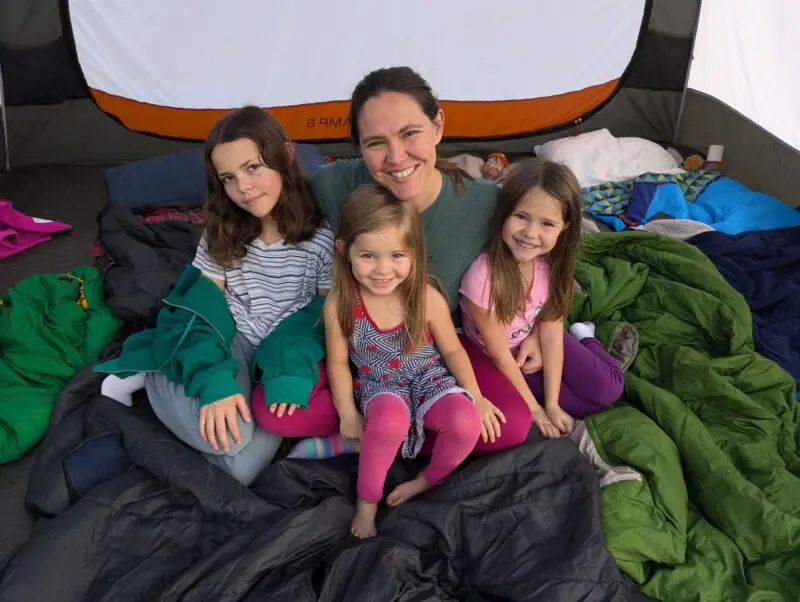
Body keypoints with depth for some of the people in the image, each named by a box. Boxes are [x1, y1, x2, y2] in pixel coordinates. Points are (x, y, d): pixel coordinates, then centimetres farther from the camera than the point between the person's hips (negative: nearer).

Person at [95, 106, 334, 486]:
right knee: (227, 439, -31)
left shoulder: (321, 237, -12)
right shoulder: (222, 232, -3)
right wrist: (215, 382, -24)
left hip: (284, 352, 1)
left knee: (242, 468, -19)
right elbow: (203, 307, -7)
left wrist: (293, 375, -20)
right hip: (228, 338, 0)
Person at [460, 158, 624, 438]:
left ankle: (585, 338, 20)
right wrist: (534, 409, -14)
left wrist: (552, 404, -15)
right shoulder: (482, 276, -35)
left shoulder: (550, 262, -18)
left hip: (535, 342, 4)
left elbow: (550, 332, -14)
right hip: (501, 363, -4)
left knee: (608, 389, -8)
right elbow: (501, 355, -23)